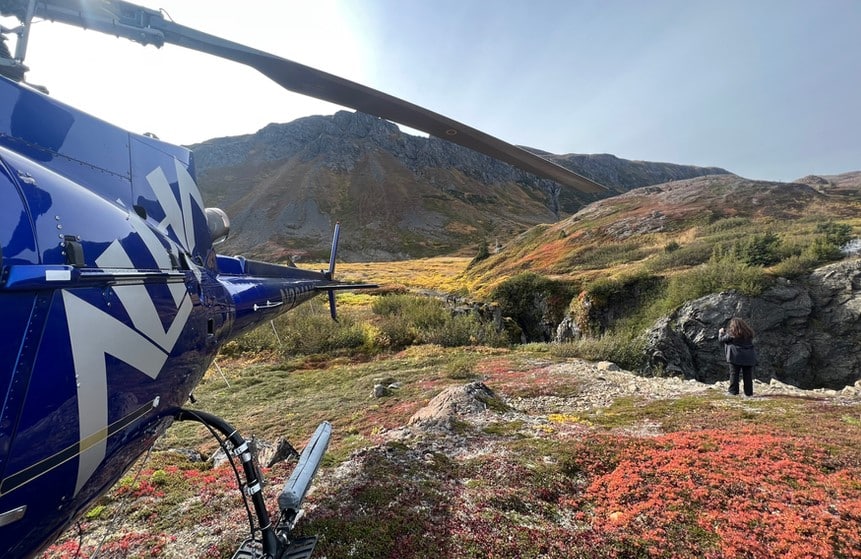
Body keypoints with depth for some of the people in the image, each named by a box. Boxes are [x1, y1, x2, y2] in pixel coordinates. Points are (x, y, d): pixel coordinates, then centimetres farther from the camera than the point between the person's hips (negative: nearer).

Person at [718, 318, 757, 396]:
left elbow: (721, 339, 0)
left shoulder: (731, 333, -8)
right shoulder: (748, 333, 7)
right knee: (748, 375, 9)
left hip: (736, 357, -4)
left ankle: (733, 391, 2)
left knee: (734, 374, 2)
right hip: (748, 357, 4)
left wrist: (721, 333, 21)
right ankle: (748, 392, 12)